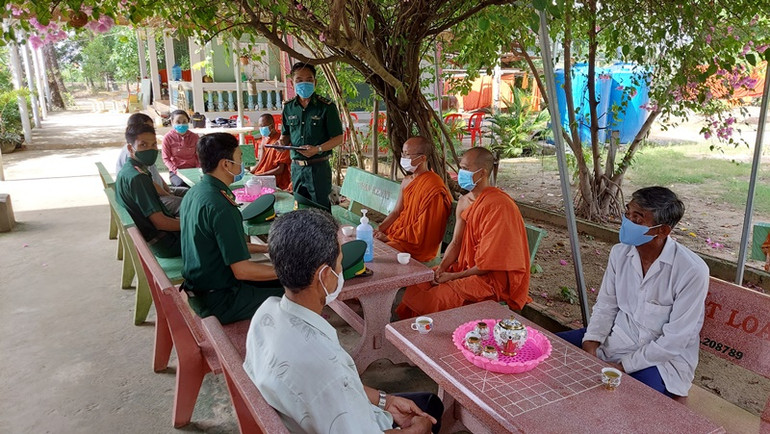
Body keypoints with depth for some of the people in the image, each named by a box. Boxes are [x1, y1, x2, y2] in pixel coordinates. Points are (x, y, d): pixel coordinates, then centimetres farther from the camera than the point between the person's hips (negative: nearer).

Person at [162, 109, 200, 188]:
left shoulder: (194, 137, 7)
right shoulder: (168, 138, 1)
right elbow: (166, 158, 2)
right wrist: (175, 170, -13)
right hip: (176, 171, -2)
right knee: (181, 185, -34)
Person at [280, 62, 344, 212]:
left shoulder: (326, 107, -8)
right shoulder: (289, 107, 6)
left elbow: (338, 138, -7)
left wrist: (317, 149, -23)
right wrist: (282, 142, -5)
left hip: (318, 167, -5)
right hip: (296, 167, 5)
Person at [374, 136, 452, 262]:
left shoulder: (433, 187, -19)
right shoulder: (407, 181, 11)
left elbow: (421, 230, -20)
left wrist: (389, 237, -15)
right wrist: (378, 230, -2)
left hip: (418, 245, -8)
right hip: (398, 232, 8)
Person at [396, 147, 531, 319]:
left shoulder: (498, 206, -21)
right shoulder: (464, 201, 7)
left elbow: (488, 263, -21)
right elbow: (456, 243, 9)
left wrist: (453, 277, -15)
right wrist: (441, 268, -9)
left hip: (495, 277, -8)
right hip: (466, 267, 8)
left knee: (437, 297, -22)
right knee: (418, 286, -3)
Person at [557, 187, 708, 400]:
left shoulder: (692, 271, -21)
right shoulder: (620, 253, -3)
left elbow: (675, 339, -19)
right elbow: (605, 305, 5)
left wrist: (624, 366, -19)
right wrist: (590, 343, -10)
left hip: (663, 357, -6)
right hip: (618, 338, 6)